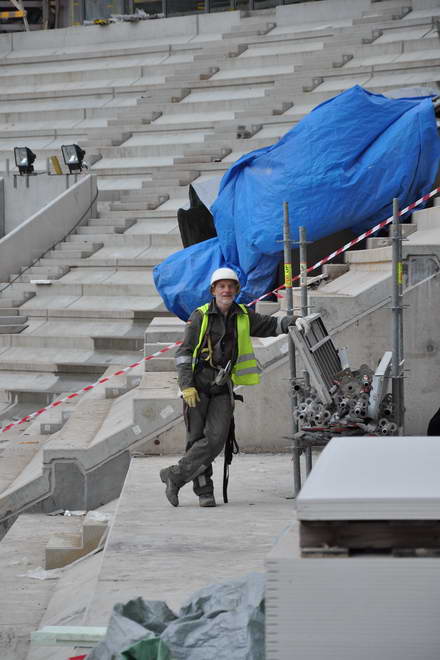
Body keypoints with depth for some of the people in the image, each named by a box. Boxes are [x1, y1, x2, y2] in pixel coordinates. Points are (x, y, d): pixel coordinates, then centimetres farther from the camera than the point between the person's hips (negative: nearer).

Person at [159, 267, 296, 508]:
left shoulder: (244, 317, 9)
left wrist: (290, 322, -5)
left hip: (222, 388, 2)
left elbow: (271, 325, 18)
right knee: (197, 440, -1)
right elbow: (184, 353, -1)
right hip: (198, 385, -2)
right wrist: (187, 386, -11)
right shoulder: (200, 316, 0)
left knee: (215, 439, -12)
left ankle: (175, 475, -2)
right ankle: (204, 491, 9)